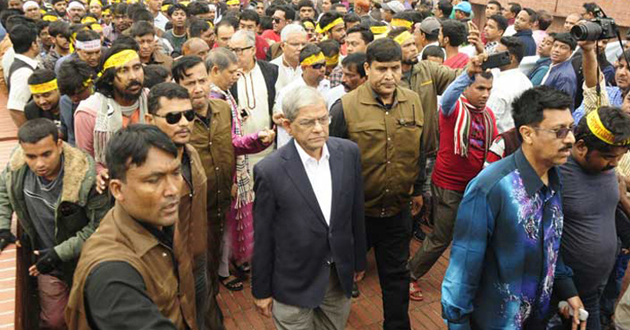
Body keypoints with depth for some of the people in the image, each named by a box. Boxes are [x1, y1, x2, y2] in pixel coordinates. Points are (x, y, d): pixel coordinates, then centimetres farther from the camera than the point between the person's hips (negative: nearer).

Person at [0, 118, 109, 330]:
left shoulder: (87, 175, -32)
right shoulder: (18, 165, -16)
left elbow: (100, 225, -22)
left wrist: (61, 253, -23)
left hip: (83, 260, -3)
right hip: (46, 257, 4)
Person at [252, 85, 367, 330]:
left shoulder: (349, 152, -7)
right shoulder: (270, 171, -19)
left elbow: (356, 211, 4)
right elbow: (263, 236, -10)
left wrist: (359, 260, 12)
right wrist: (261, 290, -2)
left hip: (340, 274, 4)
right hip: (294, 282, -3)